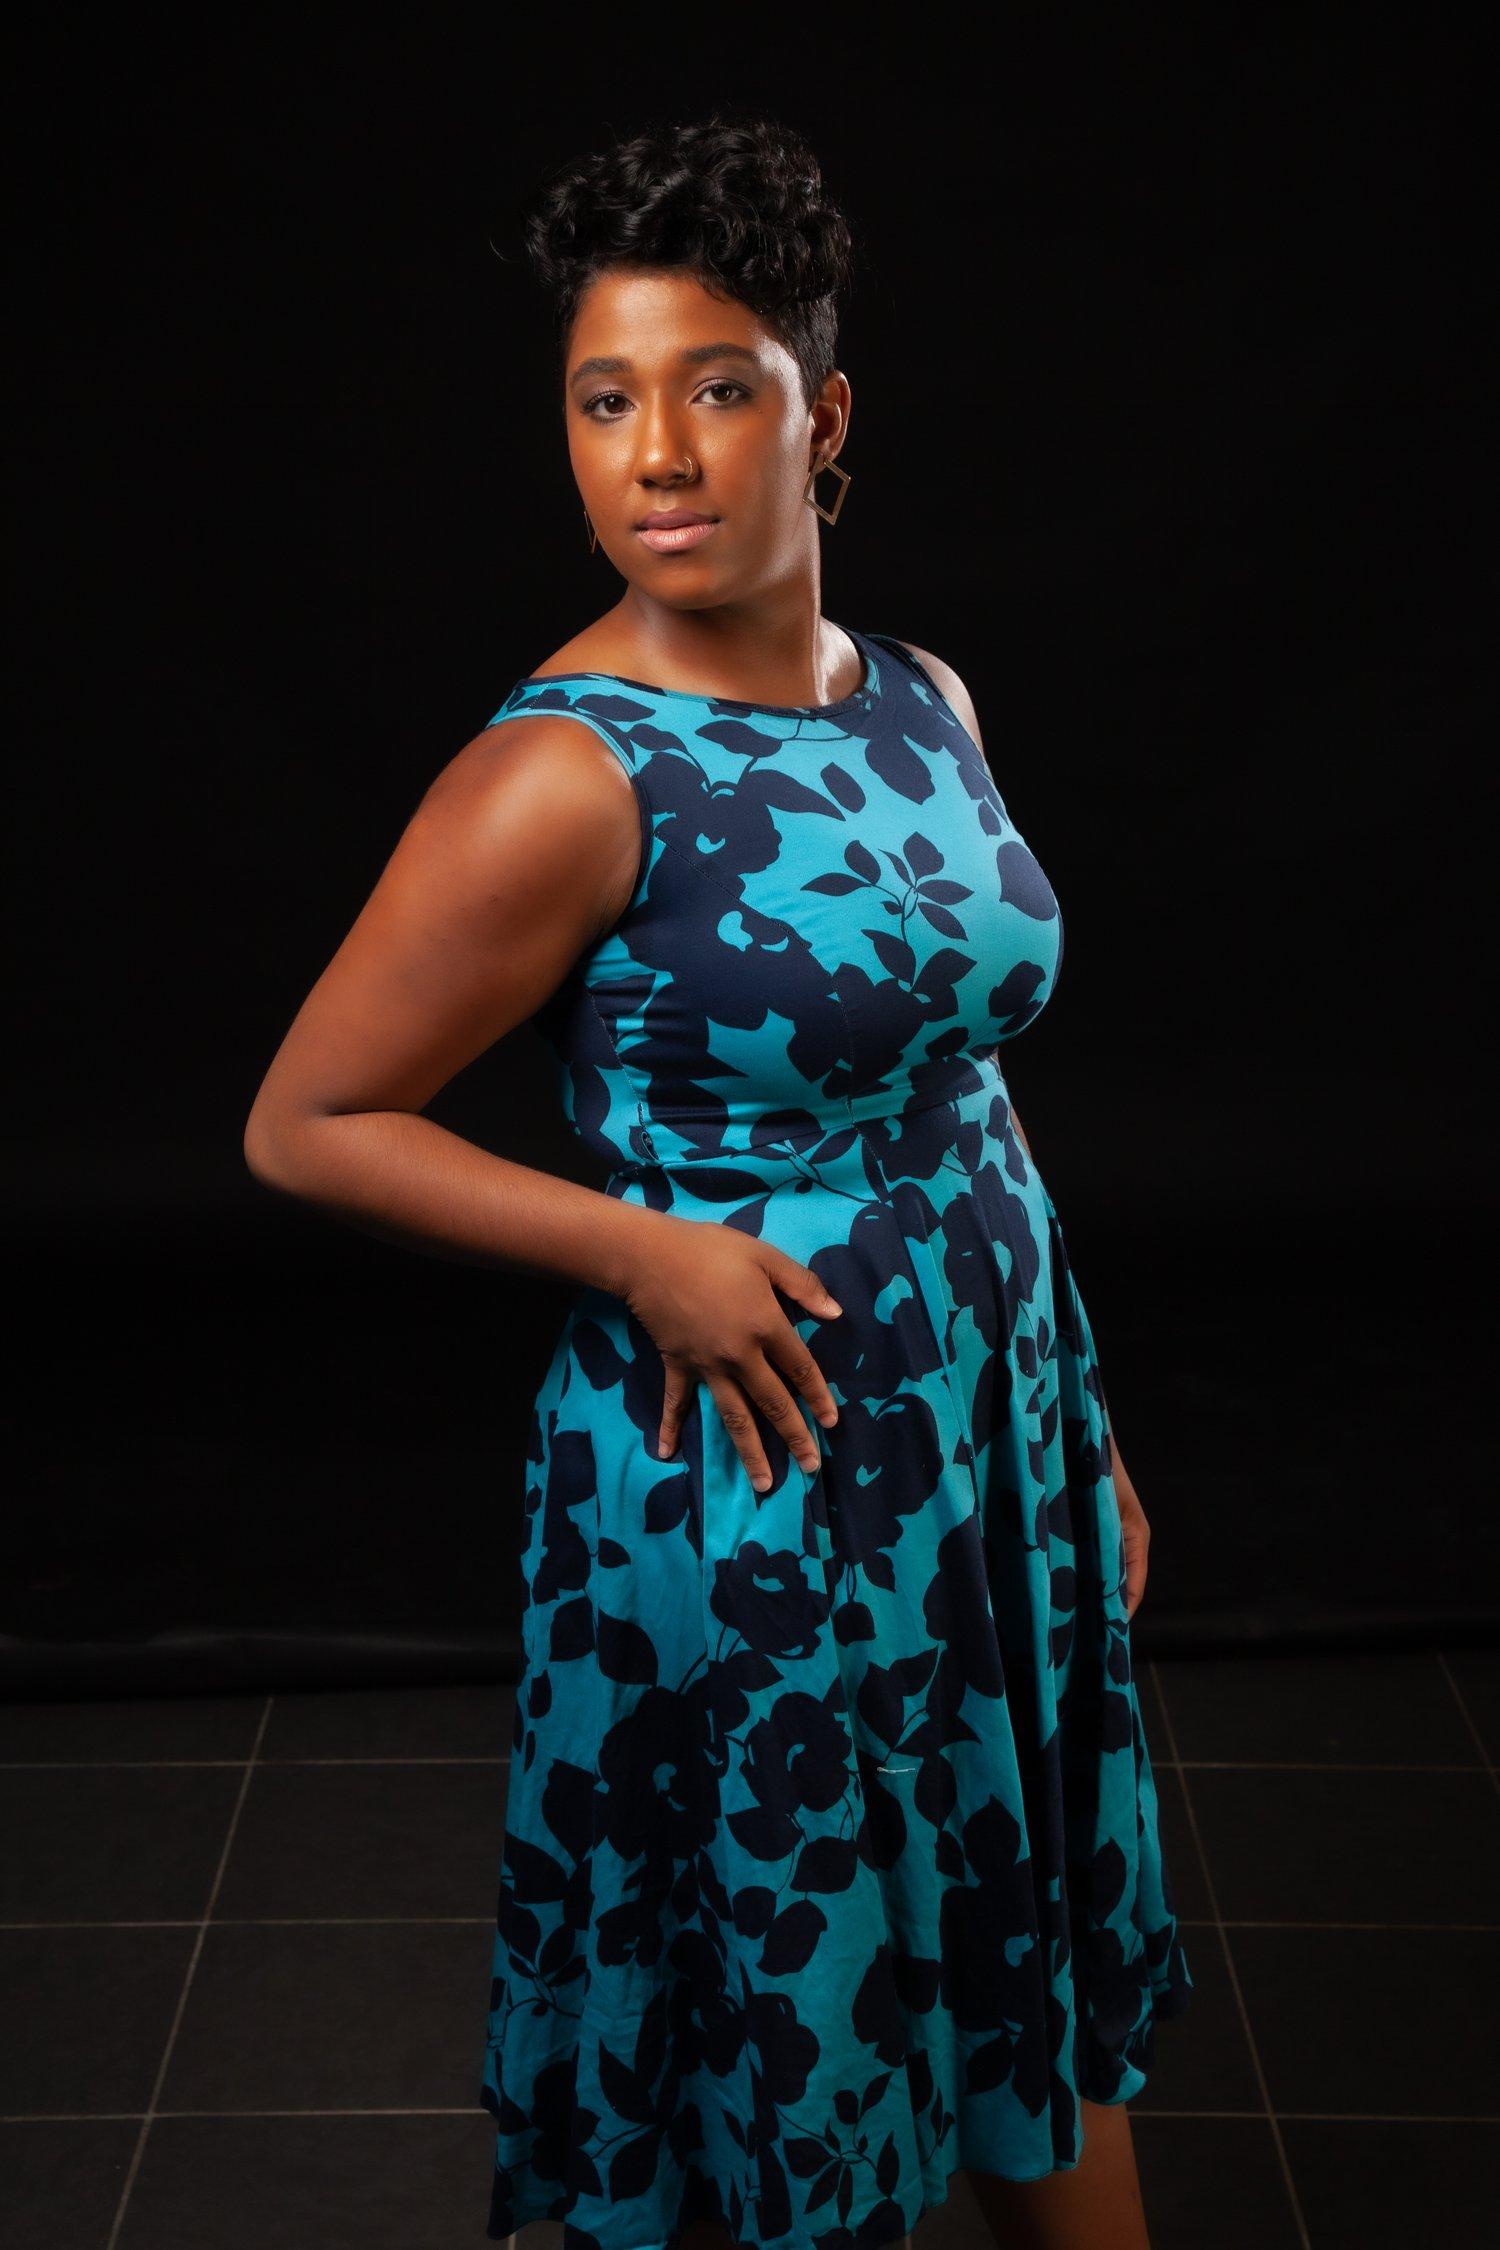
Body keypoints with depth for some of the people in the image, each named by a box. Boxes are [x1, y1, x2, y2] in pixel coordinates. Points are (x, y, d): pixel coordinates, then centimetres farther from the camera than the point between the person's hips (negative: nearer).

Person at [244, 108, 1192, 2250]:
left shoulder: (924, 700, 3)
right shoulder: (567, 775, -17)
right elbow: (305, 1126, -11)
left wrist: (1083, 1421, 14)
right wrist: (644, 1248, -18)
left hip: (996, 1448, 6)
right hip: (759, 1480, -6)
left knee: (1054, 1982, 21)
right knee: (794, 2030, 12)